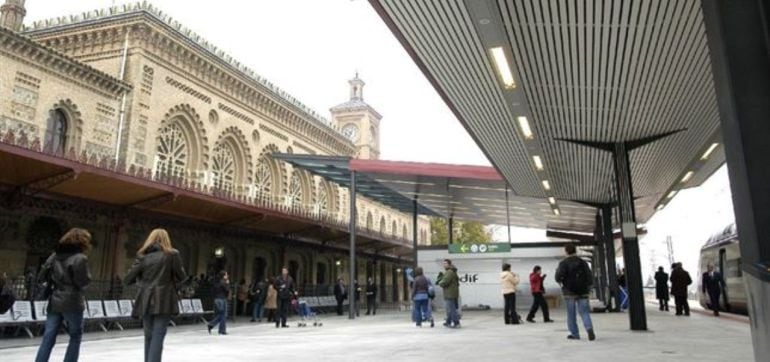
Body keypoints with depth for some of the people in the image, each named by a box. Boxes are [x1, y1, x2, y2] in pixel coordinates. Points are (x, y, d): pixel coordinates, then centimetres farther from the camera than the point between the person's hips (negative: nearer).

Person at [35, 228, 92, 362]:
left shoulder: (55, 256, 8)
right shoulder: (80, 258, -14)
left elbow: (41, 277, 9)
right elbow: (83, 281, -14)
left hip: (54, 302, 6)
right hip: (72, 303, -6)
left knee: (48, 338, 7)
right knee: (75, 337, 10)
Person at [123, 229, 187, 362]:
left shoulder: (142, 255, 6)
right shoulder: (172, 254, -1)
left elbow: (128, 280, 4)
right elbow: (181, 276, 1)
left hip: (146, 300, 3)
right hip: (164, 300, -3)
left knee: (149, 336, 15)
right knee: (158, 335, -4)